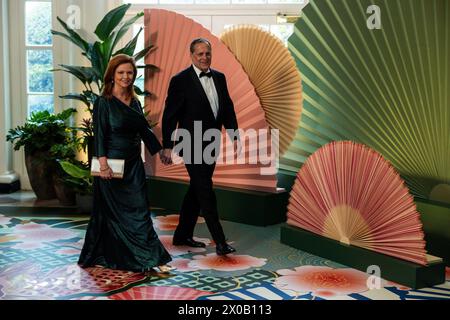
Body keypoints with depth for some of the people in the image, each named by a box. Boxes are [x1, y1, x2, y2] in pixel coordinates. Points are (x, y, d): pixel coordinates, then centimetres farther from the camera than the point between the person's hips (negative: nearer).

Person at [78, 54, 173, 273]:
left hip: (134, 165, 6)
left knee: (140, 210, 4)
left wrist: (160, 150, 19)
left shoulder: (135, 102, 11)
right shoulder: (104, 102, -7)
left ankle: (151, 259, 9)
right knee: (115, 212, 2)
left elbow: (144, 129, 18)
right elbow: (99, 134, -13)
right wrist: (103, 164, -22)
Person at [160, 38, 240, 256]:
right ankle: (220, 242, -2)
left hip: (211, 145, 7)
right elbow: (169, 116, -10)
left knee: (196, 191, 14)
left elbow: (227, 107, 13)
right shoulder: (180, 80, -10)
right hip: (192, 146, -7)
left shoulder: (219, 78, 8)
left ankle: (183, 235, 27)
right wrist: (167, 146, -12)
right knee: (206, 192, -7)